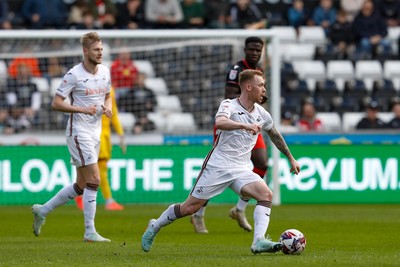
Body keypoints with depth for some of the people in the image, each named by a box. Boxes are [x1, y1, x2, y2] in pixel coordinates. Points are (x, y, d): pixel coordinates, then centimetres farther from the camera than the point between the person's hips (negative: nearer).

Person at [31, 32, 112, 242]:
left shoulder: (105, 72, 7)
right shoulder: (74, 74, -14)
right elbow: (56, 103, -13)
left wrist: (107, 107, 0)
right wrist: (82, 109, -23)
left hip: (95, 133, 8)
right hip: (79, 132, -8)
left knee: (81, 186, 12)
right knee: (94, 179, -13)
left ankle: (42, 211, 27)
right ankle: (90, 232, -9)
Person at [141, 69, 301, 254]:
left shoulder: (261, 113, 9)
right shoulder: (229, 105, -10)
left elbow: (275, 135, 28)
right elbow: (220, 122, -33)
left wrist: (291, 158, 35)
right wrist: (245, 125, -47)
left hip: (241, 170, 5)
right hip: (217, 167, -5)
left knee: (266, 194, -21)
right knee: (190, 207, -1)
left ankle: (259, 242, -29)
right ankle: (155, 227, 23)